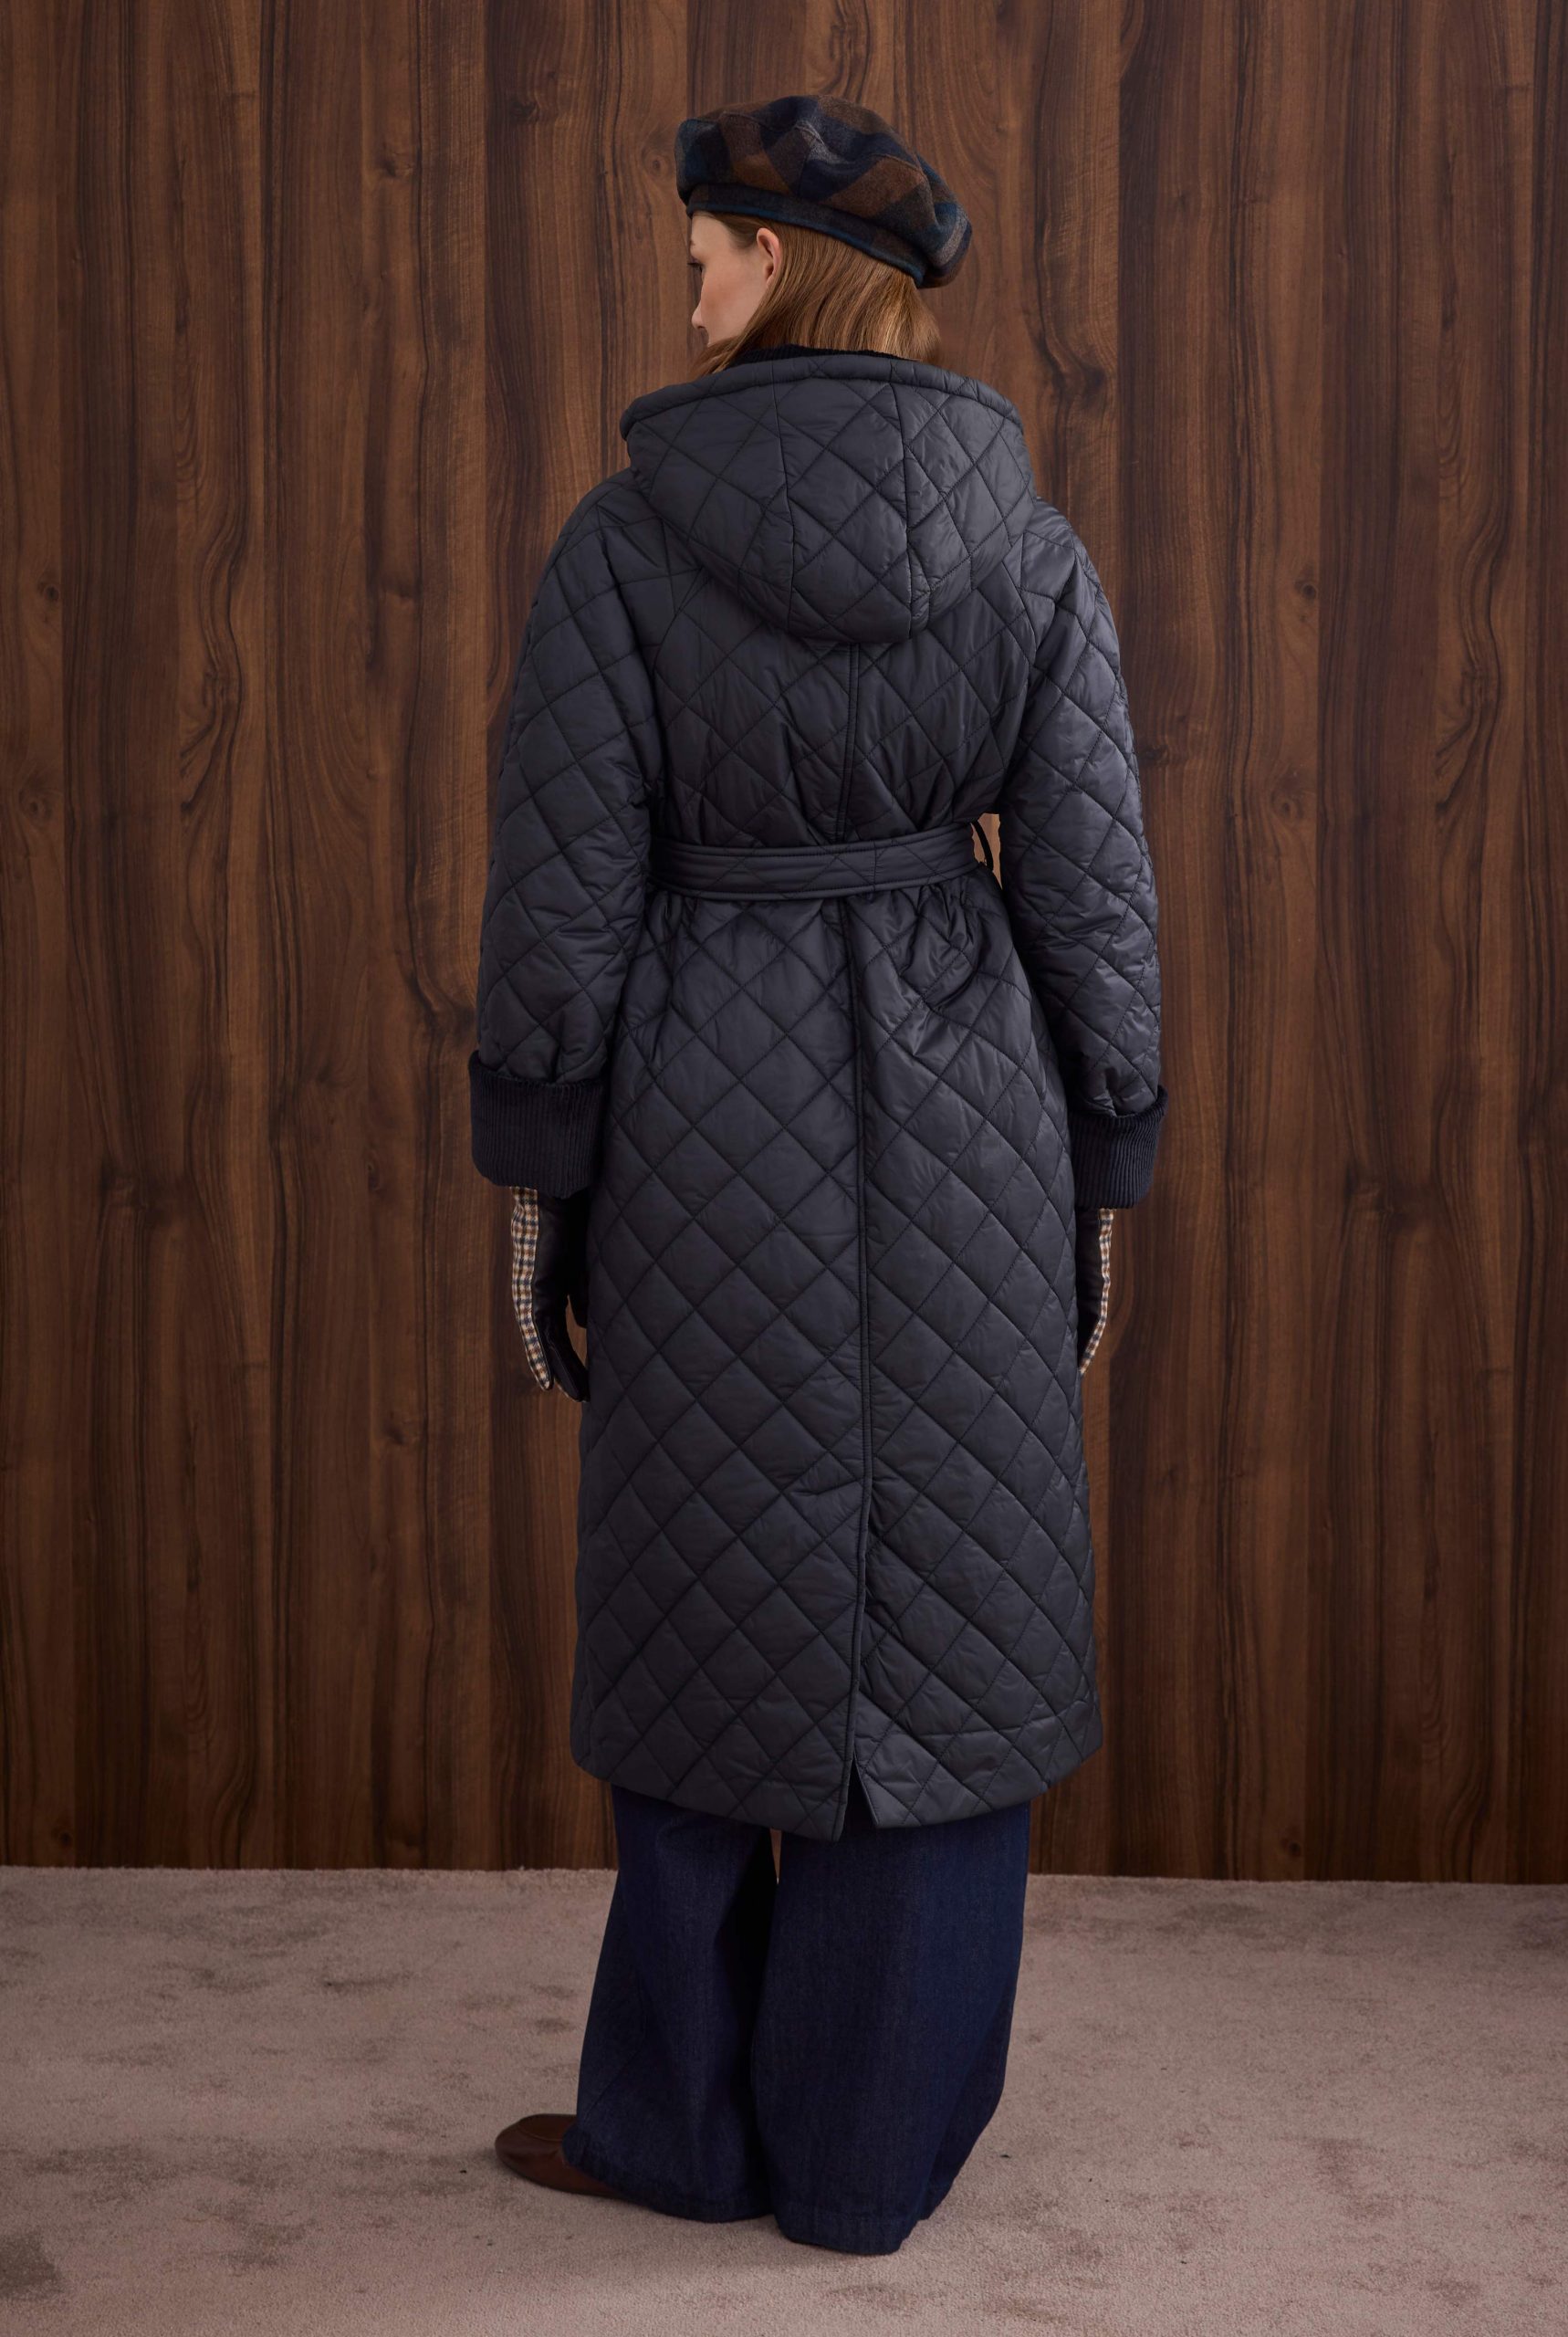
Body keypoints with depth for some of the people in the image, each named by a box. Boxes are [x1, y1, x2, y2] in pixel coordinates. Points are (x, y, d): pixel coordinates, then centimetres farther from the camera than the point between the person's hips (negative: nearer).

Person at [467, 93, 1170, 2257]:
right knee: (933, 1622, 9)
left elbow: (561, 889, -8)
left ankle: (687, 2116, 22)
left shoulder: (624, 535, -8)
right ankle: (865, 2150, 16)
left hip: (707, 1123, -1)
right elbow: (1092, 903, -3)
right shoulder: (1031, 551, -3)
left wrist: (534, 1180, 2)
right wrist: (1099, 1191, 8)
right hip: (955, 1123, 1)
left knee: (707, 1614, 12)